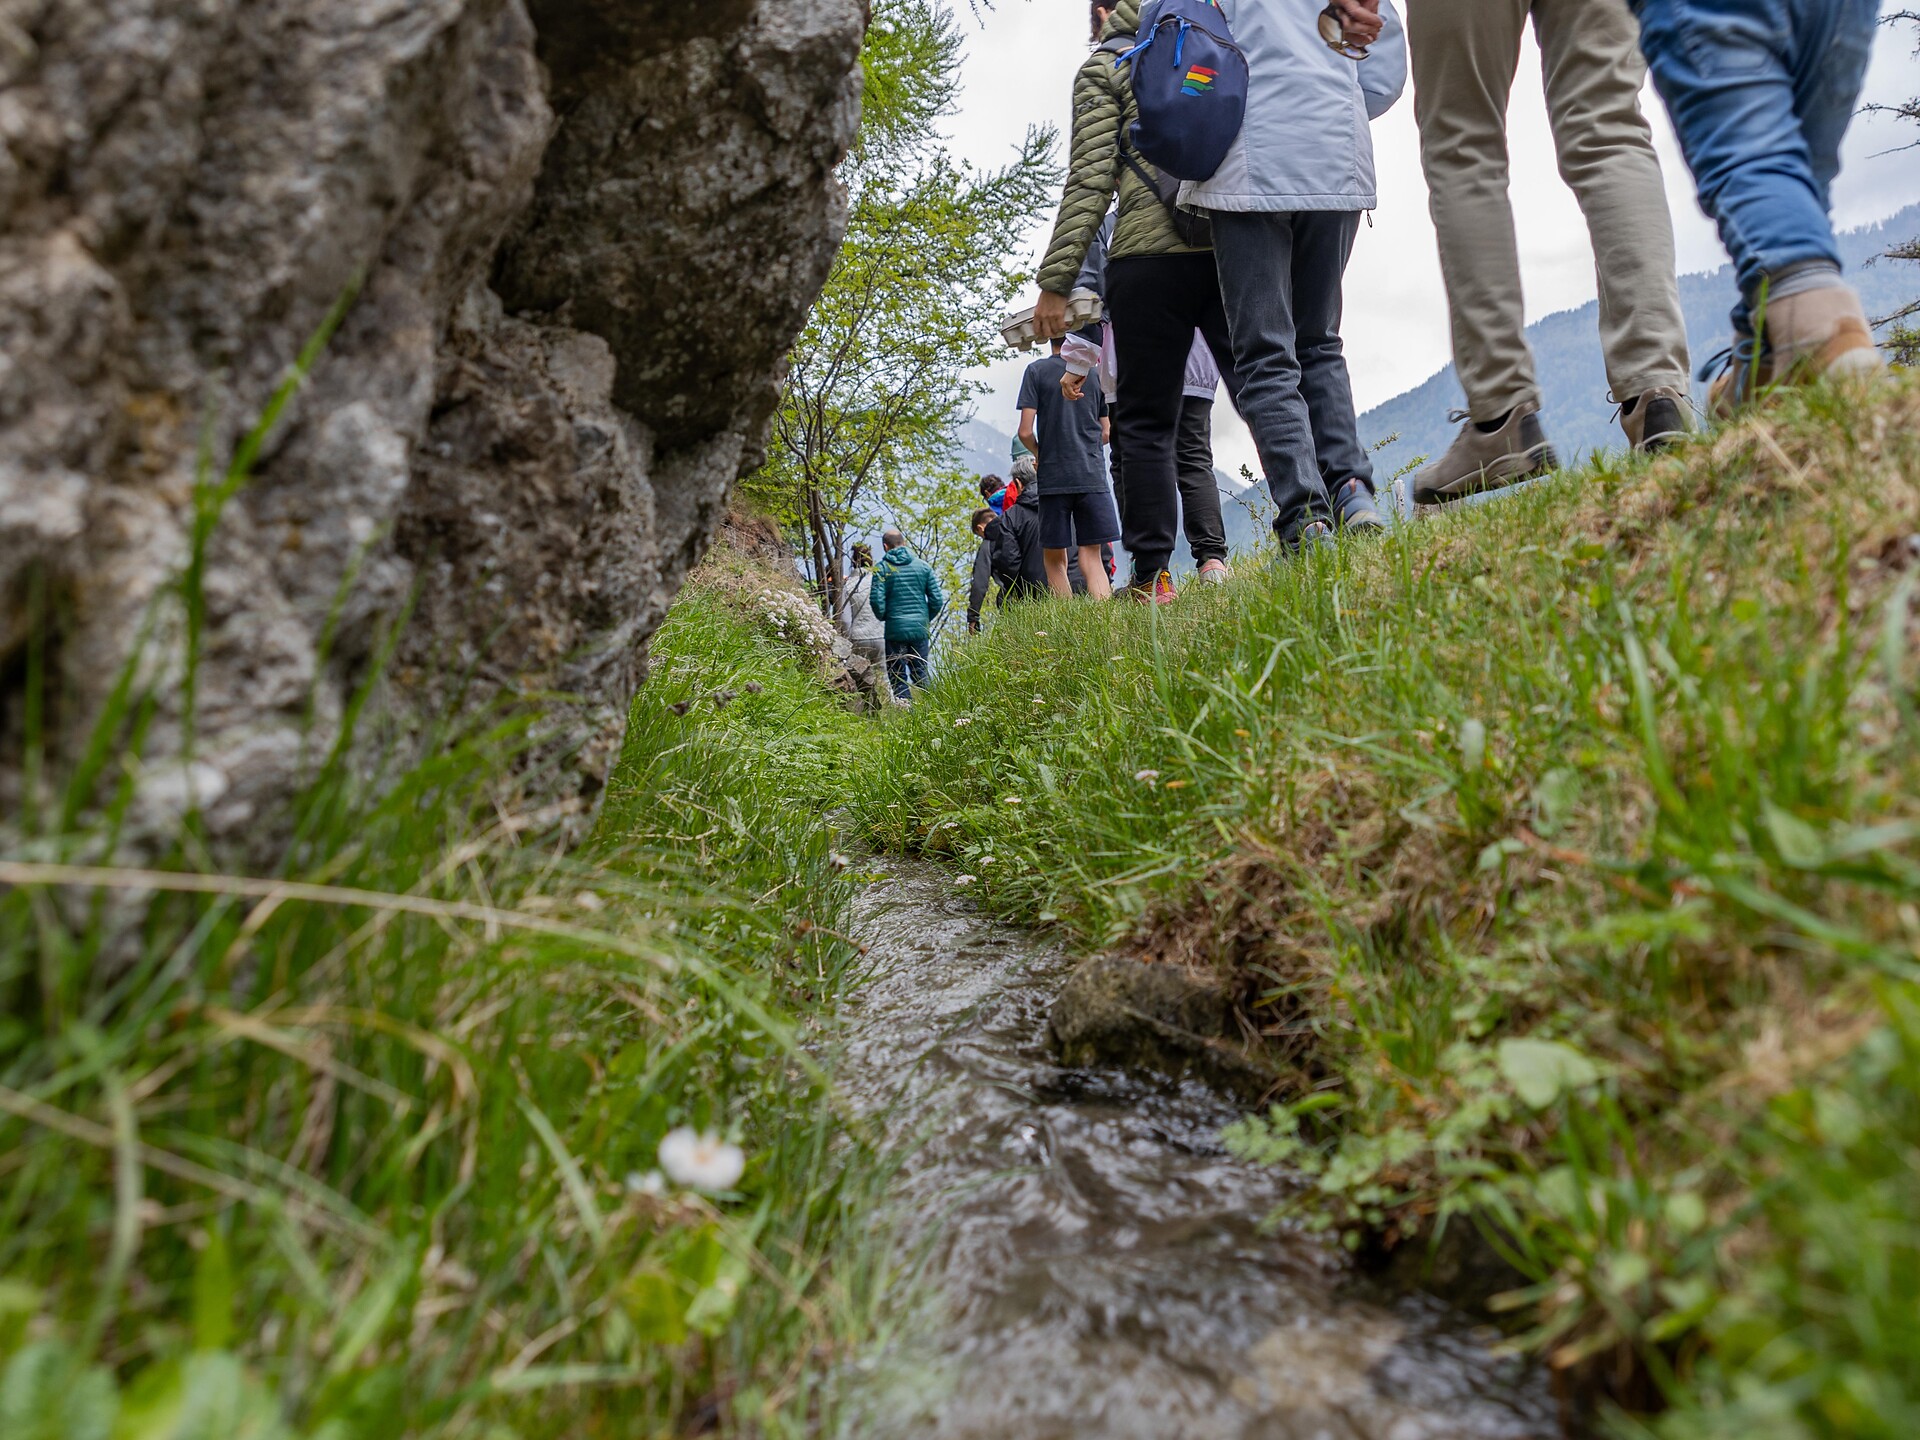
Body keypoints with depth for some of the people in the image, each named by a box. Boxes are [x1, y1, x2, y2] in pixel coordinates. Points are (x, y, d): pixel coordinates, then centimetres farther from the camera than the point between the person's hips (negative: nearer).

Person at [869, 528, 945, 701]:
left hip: (895, 629, -3)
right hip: (920, 629, 3)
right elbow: (937, 600, 2)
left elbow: (877, 602, -11)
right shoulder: (923, 566, 4)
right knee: (921, 672, 14)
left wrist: (883, 618, 9)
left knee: (898, 676, 5)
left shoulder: (882, 568, -4)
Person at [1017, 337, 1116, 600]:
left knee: (1055, 558, 5)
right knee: (1092, 555, 2)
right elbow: (1106, 433, 11)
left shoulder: (1036, 370, 0)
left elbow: (1025, 432, -6)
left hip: (1053, 477, -2)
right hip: (1092, 474, 2)